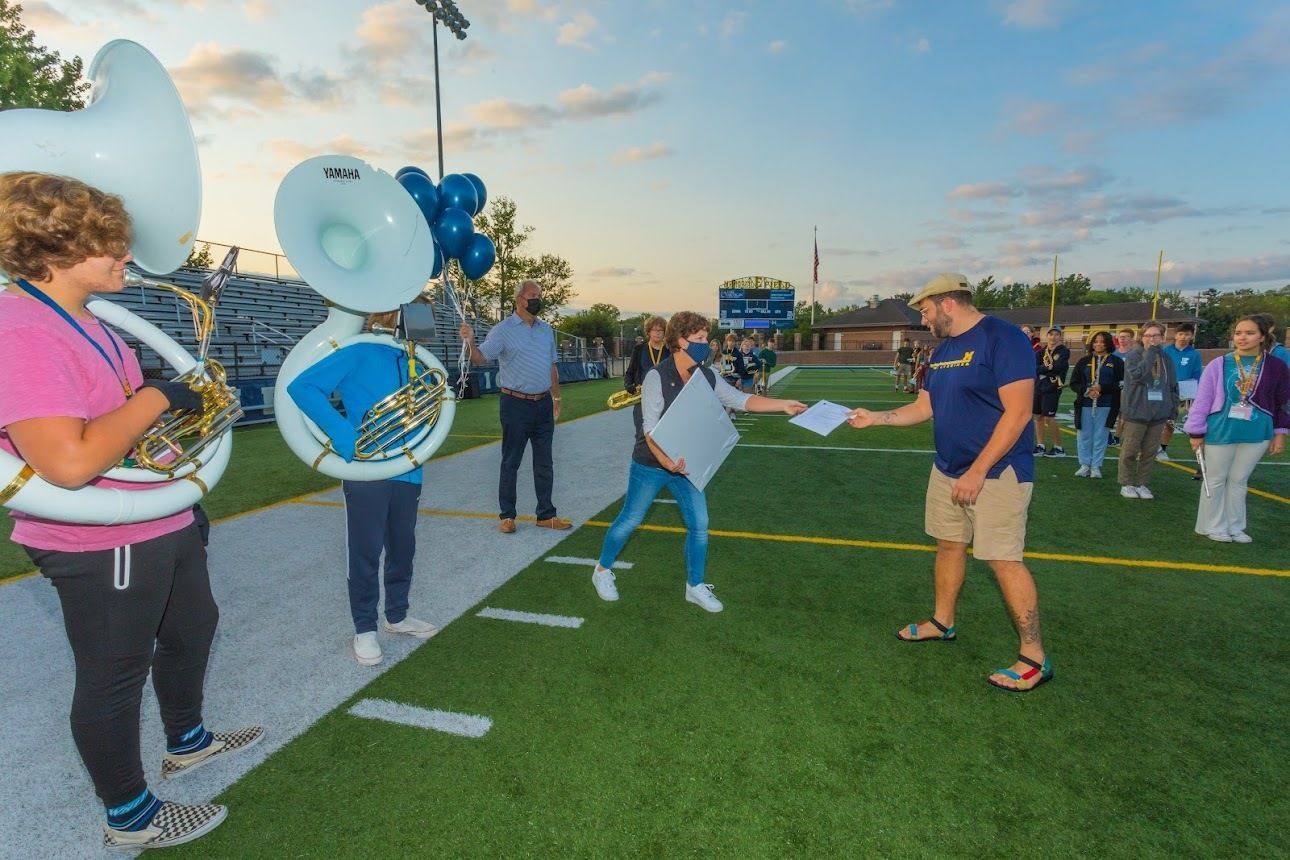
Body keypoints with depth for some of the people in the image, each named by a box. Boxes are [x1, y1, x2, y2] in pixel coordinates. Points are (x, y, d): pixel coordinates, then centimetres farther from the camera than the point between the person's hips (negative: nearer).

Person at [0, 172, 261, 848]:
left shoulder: (81, 323, 7)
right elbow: (69, 461, -35)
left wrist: (189, 400, 5)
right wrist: (156, 398, -25)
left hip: (161, 523, 10)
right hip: (103, 545, -10)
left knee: (192, 628, 25)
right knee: (115, 675, 10)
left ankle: (188, 742, 50)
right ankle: (131, 819, 33)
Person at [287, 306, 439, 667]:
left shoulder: (412, 359, 10)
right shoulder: (358, 352, -11)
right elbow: (301, 387, -16)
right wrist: (341, 432, -23)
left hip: (407, 472, 6)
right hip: (366, 472, -6)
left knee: (403, 550, 17)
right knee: (365, 554, 6)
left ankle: (397, 616, 36)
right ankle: (365, 630, 23)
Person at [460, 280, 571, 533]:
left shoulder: (546, 330, 12)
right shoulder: (503, 330, -5)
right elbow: (480, 358, -15)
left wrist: (556, 399, 18)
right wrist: (470, 342, -35)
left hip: (543, 403, 5)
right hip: (516, 405, -5)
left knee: (544, 463, 9)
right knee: (511, 462, 4)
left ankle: (546, 515, 19)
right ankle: (507, 515, 16)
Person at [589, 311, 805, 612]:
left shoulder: (707, 378, -3)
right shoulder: (657, 377, -21)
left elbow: (742, 400, 2)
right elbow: (650, 428, -25)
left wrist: (783, 405, -6)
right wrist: (665, 461, -38)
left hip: (687, 465, 5)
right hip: (650, 465, -5)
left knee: (699, 525, 5)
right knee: (630, 520, 8)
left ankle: (695, 586, 24)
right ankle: (602, 570, 31)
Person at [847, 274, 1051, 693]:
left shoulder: (1002, 337, -16)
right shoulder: (943, 349, 10)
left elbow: (1017, 413, -21)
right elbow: (924, 407, 16)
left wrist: (978, 471, -22)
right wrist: (876, 418, 6)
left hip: (996, 471, -8)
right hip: (947, 469, 8)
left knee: (1003, 559, -5)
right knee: (948, 545, 16)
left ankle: (1035, 657, 8)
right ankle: (942, 623, 33)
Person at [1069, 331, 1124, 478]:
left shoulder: (1116, 362, 4)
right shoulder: (1084, 361, 9)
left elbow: (1121, 383, -4)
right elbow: (1074, 383, 6)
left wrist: (1102, 388, -16)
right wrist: (1086, 391, -11)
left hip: (1105, 406, -2)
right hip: (1085, 405, 2)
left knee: (1100, 436, 2)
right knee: (1084, 435, 4)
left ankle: (1096, 466, 11)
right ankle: (1084, 465, 14)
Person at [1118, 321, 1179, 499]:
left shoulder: (1166, 359, 10)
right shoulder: (1134, 356, -6)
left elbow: (1173, 386, 15)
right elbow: (1137, 375, -26)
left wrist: (1173, 409, 9)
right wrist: (1149, 353, -20)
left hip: (1158, 414, 5)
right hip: (1135, 412, -5)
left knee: (1150, 452, 10)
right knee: (1130, 451, 2)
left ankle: (1142, 484, 20)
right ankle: (1127, 484, 13)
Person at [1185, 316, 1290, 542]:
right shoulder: (1218, 365, -8)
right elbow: (1202, 400, -5)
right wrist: (1196, 432, -5)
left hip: (1256, 435, 2)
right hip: (1220, 432, -2)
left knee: (1239, 480, 13)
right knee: (1216, 480, 8)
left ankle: (1234, 526, 25)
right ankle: (1213, 526, 20)